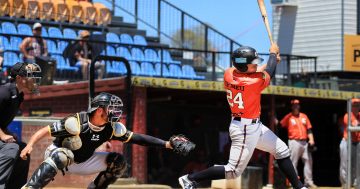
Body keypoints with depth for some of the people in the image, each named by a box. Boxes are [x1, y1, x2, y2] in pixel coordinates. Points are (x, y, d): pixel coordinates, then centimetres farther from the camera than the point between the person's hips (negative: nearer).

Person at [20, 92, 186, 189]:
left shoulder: (112, 128, -13)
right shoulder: (76, 122, -29)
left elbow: (137, 138, -12)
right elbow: (45, 132, -26)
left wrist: (167, 144, -19)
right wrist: (30, 146, -42)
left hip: (82, 162, 6)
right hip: (58, 153, -6)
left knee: (118, 162, -6)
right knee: (61, 156, -42)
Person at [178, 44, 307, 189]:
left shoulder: (228, 74, -6)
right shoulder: (255, 81, -26)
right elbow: (269, 73, -5)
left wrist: (273, 60, 15)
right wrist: (273, 53, 13)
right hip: (245, 130, -10)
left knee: (282, 151, 16)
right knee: (233, 171, -3)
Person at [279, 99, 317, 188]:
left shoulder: (304, 116, 13)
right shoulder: (288, 117, 1)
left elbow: (309, 129, 11)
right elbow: (280, 125, -6)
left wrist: (311, 140, 0)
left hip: (305, 142, 5)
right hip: (294, 142, -5)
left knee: (308, 161, 6)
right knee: (293, 162, -6)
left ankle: (309, 181, 12)